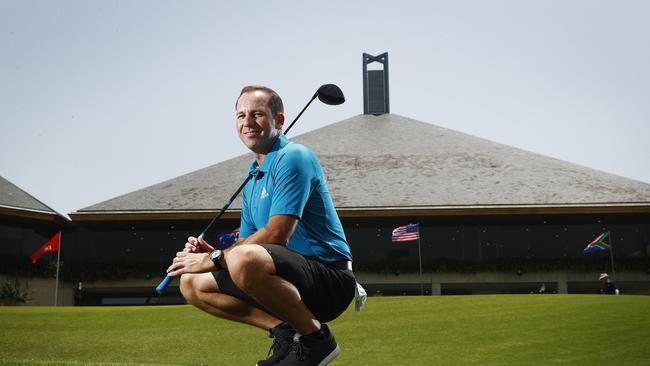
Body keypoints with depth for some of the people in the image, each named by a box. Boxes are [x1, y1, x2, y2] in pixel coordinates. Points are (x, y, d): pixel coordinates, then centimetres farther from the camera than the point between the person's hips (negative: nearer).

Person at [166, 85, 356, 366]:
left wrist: (215, 259, -15)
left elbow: (276, 235, -21)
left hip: (330, 277, -9)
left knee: (244, 261, -37)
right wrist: (210, 252, -4)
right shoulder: (253, 176, 18)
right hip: (292, 282, 9)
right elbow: (246, 242, 18)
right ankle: (285, 331, 1)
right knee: (192, 284, 9)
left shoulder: (293, 157, -12)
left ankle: (316, 337, -15)